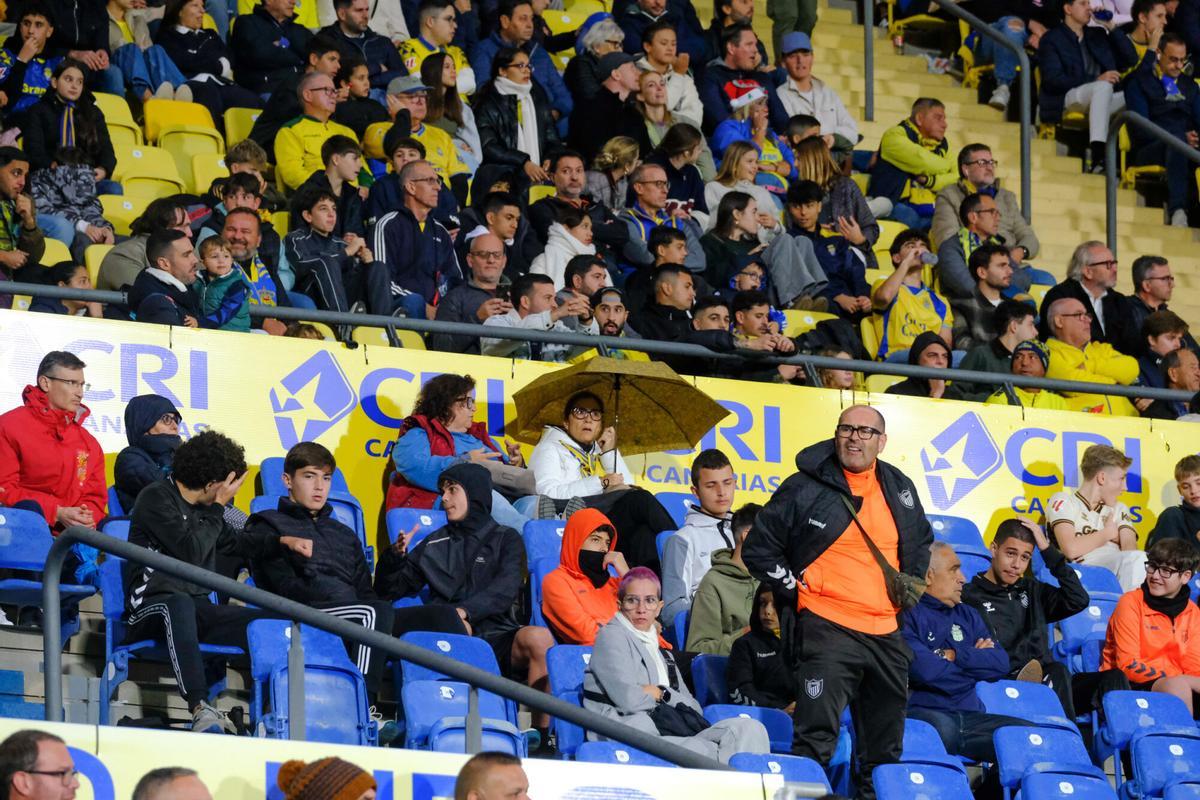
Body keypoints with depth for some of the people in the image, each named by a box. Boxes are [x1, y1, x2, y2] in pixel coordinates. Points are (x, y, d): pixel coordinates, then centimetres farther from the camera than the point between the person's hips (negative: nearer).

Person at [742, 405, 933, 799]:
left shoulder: (899, 489, 11)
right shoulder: (806, 488, -3)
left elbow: (921, 543, 30)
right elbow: (758, 548, 2)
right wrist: (796, 589, -4)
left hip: (885, 632, 6)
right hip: (826, 629, -6)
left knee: (886, 745, 12)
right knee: (817, 737, -16)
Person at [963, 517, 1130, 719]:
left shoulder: (1031, 590, 24)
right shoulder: (970, 597, 4)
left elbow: (1078, 600, 10)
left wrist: (1048, 550, 8)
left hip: (1045, 681, 6)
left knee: (1113, 679, -17)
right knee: (1057, 672, -34)